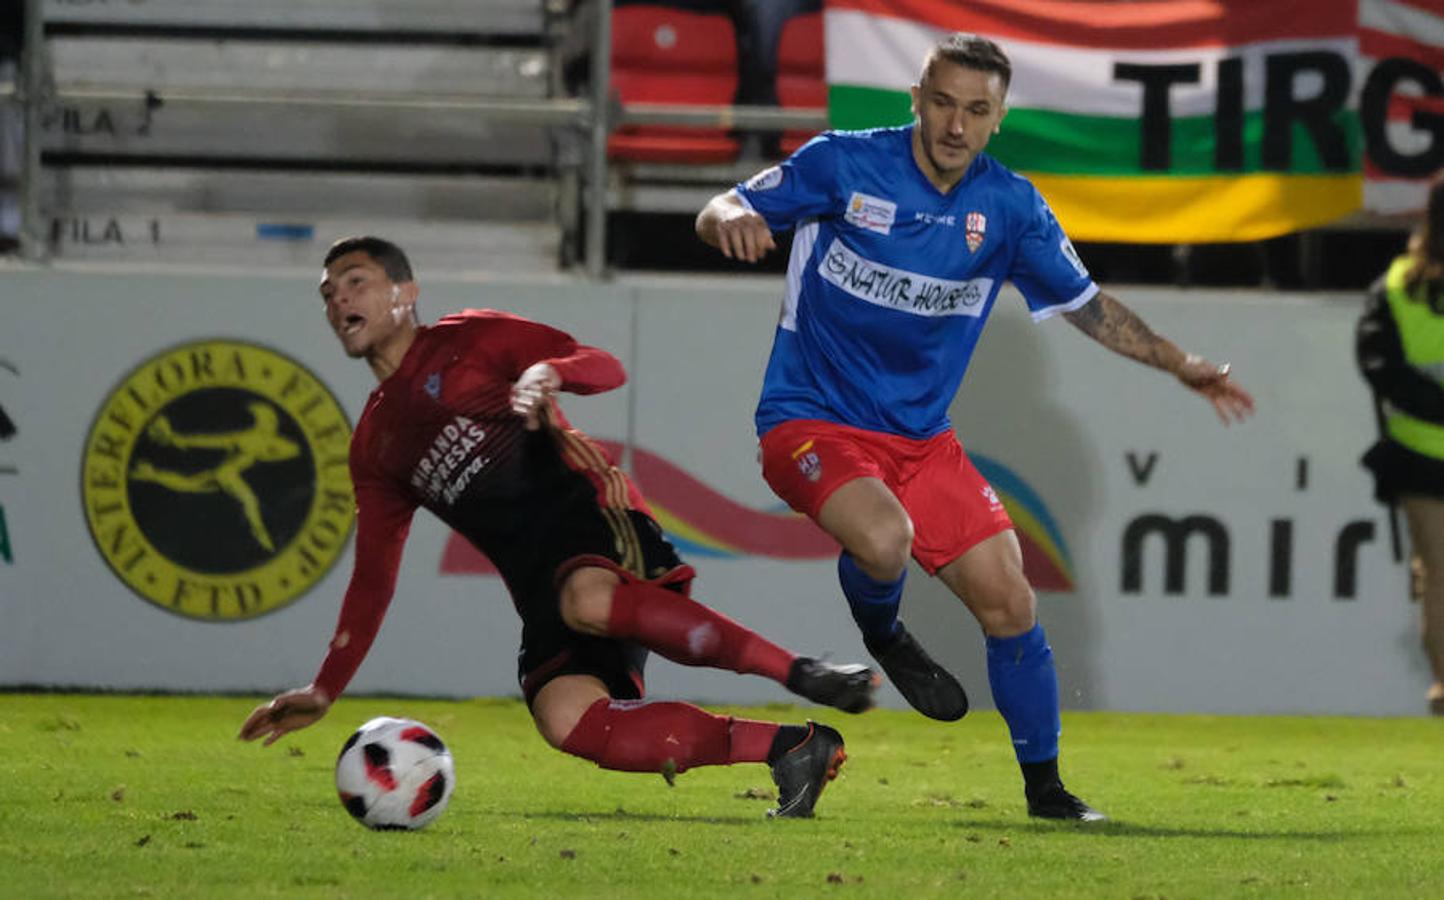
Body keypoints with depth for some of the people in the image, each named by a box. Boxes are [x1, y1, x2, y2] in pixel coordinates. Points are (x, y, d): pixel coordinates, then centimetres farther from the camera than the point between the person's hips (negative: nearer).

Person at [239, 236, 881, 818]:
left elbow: (606, 367, 5)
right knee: (565, 719, -27)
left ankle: (798, 671, -34)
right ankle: (787, 747, -24)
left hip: (590, 515, -4)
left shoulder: (467, 339, 12)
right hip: (539, 587, 4)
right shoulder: (373, 447, 26)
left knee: (587, 600, -41)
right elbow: (372, 578, 28)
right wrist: (324, 690, 21)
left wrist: (548, 372, -17)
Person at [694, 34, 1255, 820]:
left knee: (1008, 602, -2)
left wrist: (1178, 365, 7)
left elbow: (1087, 304, 14)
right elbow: (716, 216, -8)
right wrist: (733, 219, -32)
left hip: (922, 437, 4)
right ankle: (881, 637, 2)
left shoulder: (1009, 207, 0)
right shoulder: (845, 164, -11)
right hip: (812, 421, -4)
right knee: (884, 538, -34)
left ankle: (1044, 785, 16)